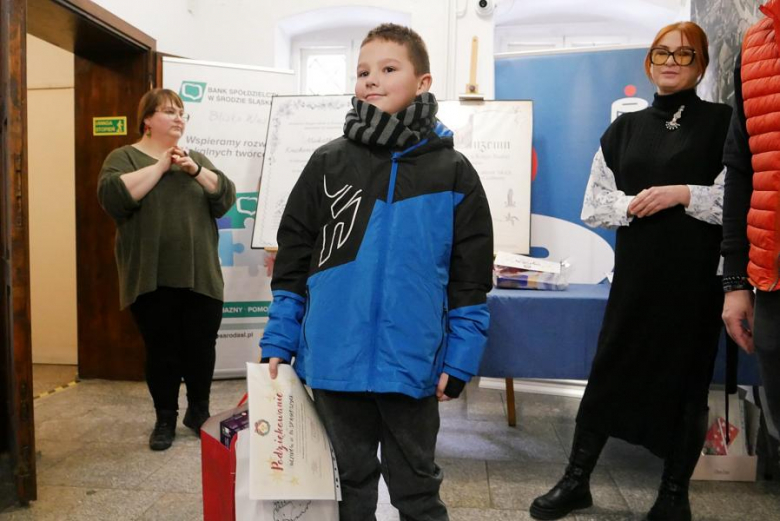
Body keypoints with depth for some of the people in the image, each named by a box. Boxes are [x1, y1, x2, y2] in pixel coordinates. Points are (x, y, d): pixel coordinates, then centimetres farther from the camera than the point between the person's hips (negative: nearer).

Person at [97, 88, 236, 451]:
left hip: (200, 277, 3)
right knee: (161, 350, 5)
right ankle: (165, 418, 21)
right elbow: (113, 197, -16)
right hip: (152, 280, -2)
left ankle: (199, 411, 27)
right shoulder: (124, 157, 4)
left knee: (202, 347, 7)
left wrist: (195, 170, -12)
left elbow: (225, 199, 1)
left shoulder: (196, 158, 14)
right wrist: (160, 166, -15)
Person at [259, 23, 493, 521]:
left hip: (411, 364, -1)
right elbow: (292, 261, 3)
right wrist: (278, 342, 0)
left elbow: (471, 278, -1)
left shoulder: (453, 172, -2)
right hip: (335, 362, 2)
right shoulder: (327, 163, 2)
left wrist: (458, 359, -5)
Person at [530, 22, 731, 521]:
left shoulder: (721, 122, 4)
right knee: (609, 371, 5)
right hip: (636, 274, 2)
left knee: (687, 379, 6)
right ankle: (576, 480, 19)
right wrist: (630, 205, -11)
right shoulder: (625, 128, 12)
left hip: (696, 276, -2)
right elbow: (594, 204, 8)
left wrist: (683, 194, -16)